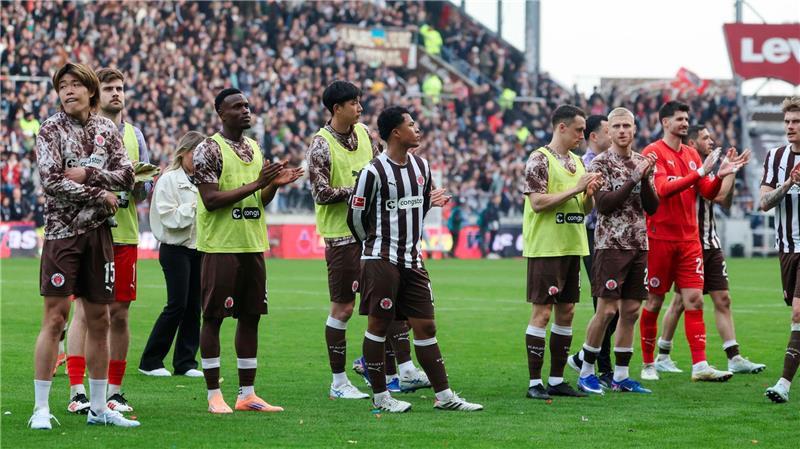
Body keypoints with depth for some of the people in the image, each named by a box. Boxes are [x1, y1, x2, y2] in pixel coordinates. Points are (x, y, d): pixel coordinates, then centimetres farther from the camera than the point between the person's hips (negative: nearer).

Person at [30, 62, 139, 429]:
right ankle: (41, 408, -5)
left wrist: (88, 173, -12)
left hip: (99, 233, 4)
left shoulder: (107, 129, 10)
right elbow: (51, 181, -12)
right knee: (55, 318, -8)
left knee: (99, 319, 6)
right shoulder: (51, 130, -2)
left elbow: (126, 177, 2)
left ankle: (99, 407, 14)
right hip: (62, 232, -4)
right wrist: (100, 195, -9)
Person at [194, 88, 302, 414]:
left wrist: (274, 185, -1)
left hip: (253, 245, 7)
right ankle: (214, 395, 2)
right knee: (213, 317, -2)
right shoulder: (208, 150, -8)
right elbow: (210, 200, -17)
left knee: (250, 317, 8)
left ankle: (247, 394, 13)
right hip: (221, 247, -7)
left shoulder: (254, 148, 15)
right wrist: (256, 184, -19)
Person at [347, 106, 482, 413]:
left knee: (425, 326, 6)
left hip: (412, 259, 6)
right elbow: (356, 216, -5)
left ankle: (444, 396, 8)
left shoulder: (421, 166, 10)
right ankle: (380, 396, 8)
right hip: (381, 261, -6)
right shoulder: (373, 171, -12)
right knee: (378, 325, 0)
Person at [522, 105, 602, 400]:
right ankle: (534, 383, -3)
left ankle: (557, 379, 15)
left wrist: (590, 193, -3)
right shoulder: (540, 160, -8)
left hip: (572, 247, 8)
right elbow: (537, 202, -18)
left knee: (566, 312, 9)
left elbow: (586, 209, 19)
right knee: (542, 312, -6)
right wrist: (575, 189, -17)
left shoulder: (576, 162, 15)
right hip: (546, 248, -8)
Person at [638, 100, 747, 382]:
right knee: (654, 302, 3)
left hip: (689, 239, 5)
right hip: (659, 239, -5)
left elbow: (708, 193, 10)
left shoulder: (691, 154, 13)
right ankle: (648, 365, 14)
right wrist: (699, 172, -24)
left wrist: (720, 175, -9)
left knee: (694, 300, -3)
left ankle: (700, 366, -6)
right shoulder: (653, 153, -7)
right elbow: (663, 189, -20)